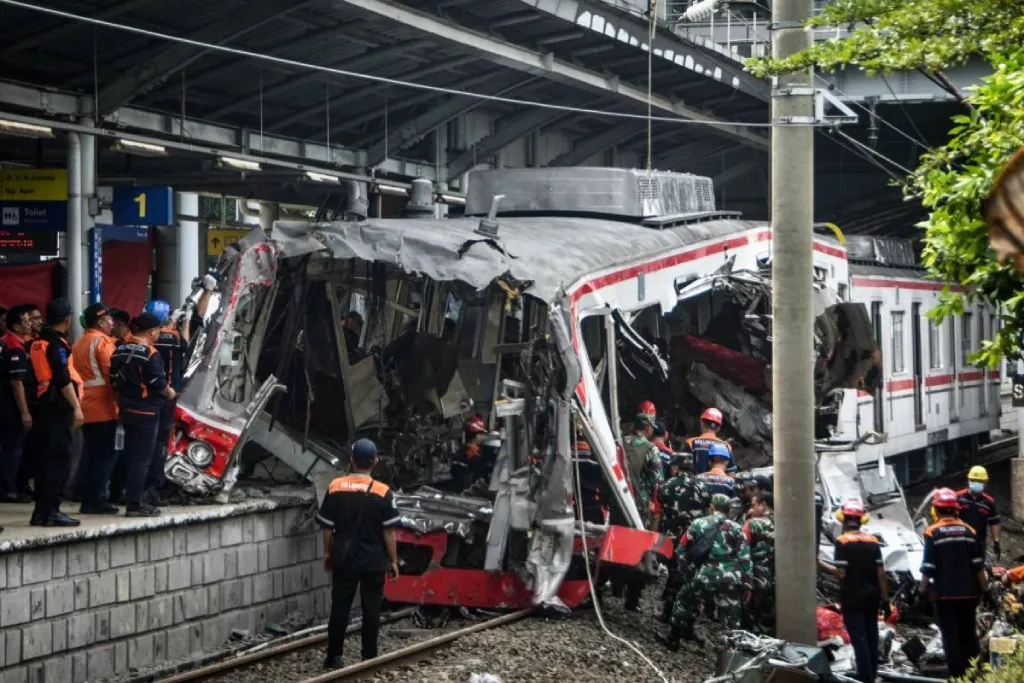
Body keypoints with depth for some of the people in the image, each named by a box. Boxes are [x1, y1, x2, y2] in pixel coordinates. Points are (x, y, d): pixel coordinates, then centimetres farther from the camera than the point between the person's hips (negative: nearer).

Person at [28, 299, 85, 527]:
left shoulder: (37, 343, 13)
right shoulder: (57, 344, -13)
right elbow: (64, 379, -18)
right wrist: (76, 407, -17)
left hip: (41, 406, 9)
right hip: (59, 408, -9)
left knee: (43, 459, 11)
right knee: (59, 459, -7)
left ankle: (41, 511, 14)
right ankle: (50, 510, -9)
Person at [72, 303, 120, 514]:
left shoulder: (79, 344, 16)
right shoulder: (102, 341, -10)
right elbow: (112, 374, -16)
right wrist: (120, 400, -9)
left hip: (86, 408, 9)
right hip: (103, 408, -9)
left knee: (90, 452, 13)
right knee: (105, 454, -5)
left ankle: (86, 498, 12)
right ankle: (96, 499, -8)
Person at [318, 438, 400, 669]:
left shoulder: (335, 488, -5)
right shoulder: (383, 492, -11)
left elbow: (327, 527, 1)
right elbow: (389, 532, -8)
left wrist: (327, 554, 14)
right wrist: (393, 560, 2)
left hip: (343, 558, 2)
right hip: (373, 560, -2)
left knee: (339, 607, 8)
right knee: (371, 609, 7)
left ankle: (333, 657, 12)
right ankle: (369, 657, 11)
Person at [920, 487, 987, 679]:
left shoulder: (932, 533, -9)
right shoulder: (968, 531, 2)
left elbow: (928, 567, -10)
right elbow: (978, 565, 3)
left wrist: (923, 589, 0)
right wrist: (984, 588, 11)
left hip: (944, 593, -3)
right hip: (968, 592, 3)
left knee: (951, 635, 2)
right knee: (969, 634, 13)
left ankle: (958, 676, -1)